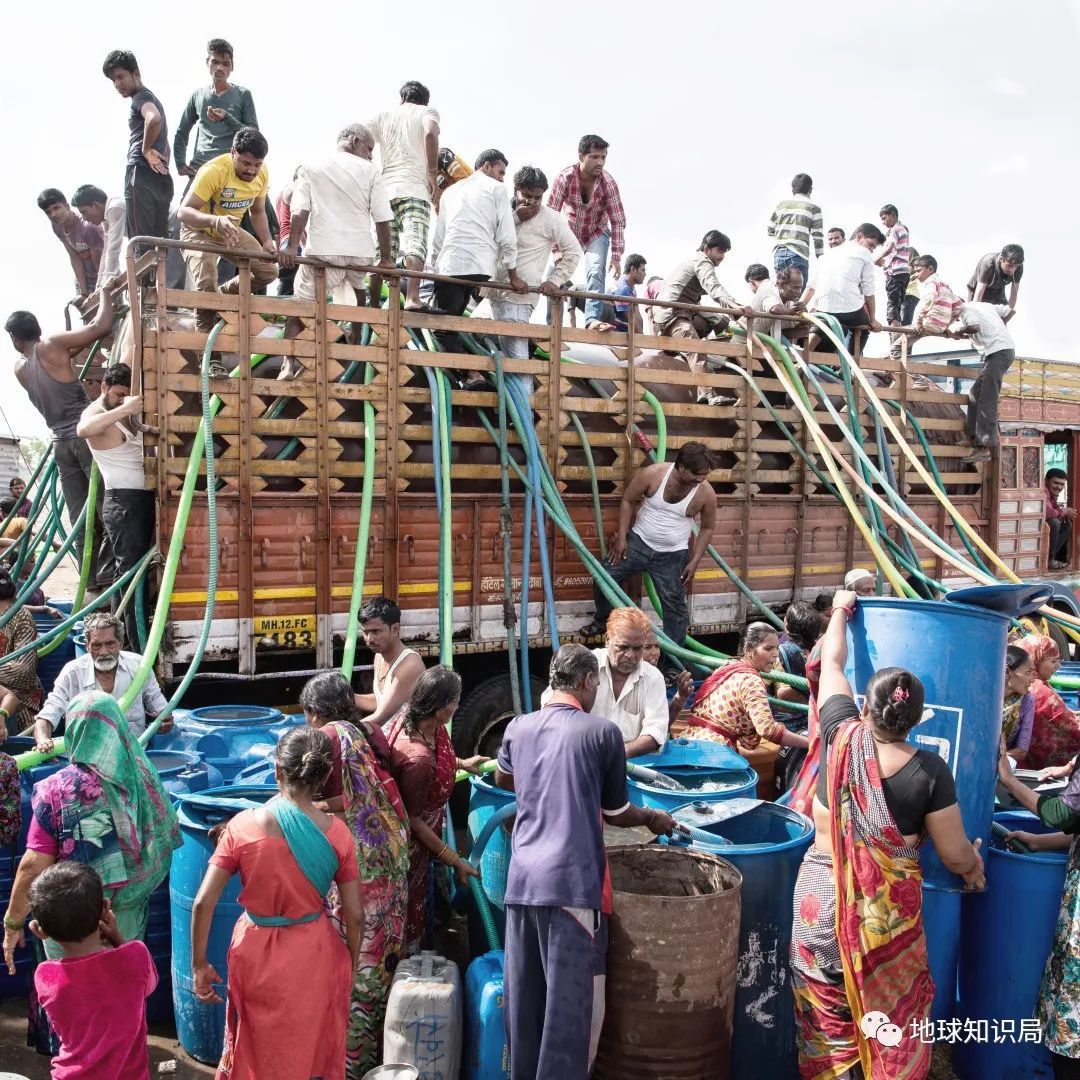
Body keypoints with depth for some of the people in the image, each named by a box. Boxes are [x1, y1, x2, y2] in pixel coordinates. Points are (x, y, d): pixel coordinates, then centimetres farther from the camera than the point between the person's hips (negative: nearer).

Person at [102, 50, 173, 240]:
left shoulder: (141, 97, -4)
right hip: (161, 179, 10)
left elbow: (154, 119, -28)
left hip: (142, 176, -10)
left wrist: (146, 149, -16)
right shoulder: (152, 99, 26)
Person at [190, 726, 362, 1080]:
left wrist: (199, 965, 0)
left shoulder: (242, 825, -15)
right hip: (314, 957, 0)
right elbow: (355, 915, -8)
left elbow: (202, 903, -13)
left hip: (256, 955, 0)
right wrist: (351, 965, 9)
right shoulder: (336, 832, -14)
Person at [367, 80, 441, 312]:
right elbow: (430, 133, -11)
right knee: (414, 245, -17)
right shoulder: (427, 112, 12)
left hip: (385, 189, 4)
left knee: (384, 252, 7)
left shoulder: (384, 114, 23)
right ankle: (412, 298, -35)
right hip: (414, 189, -4)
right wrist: (433, 175, -10)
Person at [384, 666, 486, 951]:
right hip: (409, 845, -8)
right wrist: (455, 861, -18)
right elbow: (414, 821, -25)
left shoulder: (412, 715, -15)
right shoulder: (418, 759, -39)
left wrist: (460, 764, 17)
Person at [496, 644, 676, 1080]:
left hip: (522, 880, 5)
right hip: (572, 882, -5)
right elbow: (615, 813, 7)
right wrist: (652, 817, 27)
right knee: (571, 1003, 3)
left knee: (524, 998, 15)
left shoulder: (518, 727, 10)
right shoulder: (601, 731, -3)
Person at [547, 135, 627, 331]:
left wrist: (616, 257, -21)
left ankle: (592, 318, -28)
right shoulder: (565, 178, -26)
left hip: (597, 233, 0)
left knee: (596, 272, -22)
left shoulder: (608, 182, -23)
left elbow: (618, 221, -18)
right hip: (569, 232, 1)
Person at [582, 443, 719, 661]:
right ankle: (603, 619, 27)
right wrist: (621, 537, -8)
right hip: (638, 542, 0)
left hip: (672, 556, 0)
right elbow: (628, 500, -4)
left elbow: (707, 527, 1)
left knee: (675, 605, 2)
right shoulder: (653, 474, -19)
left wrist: (694, 561, -3)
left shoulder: (706, 493, -16)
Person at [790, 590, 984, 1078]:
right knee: (889, 1022, 15)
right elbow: (956, 856, -6)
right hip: (887, 911, -2)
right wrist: (974, 864, 17)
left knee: (827, 1022, 15)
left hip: (822, 895, 2)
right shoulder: (929, 770, -14)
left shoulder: (841, 736, -9)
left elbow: (831, 663, 8)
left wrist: (841, 610, 22)